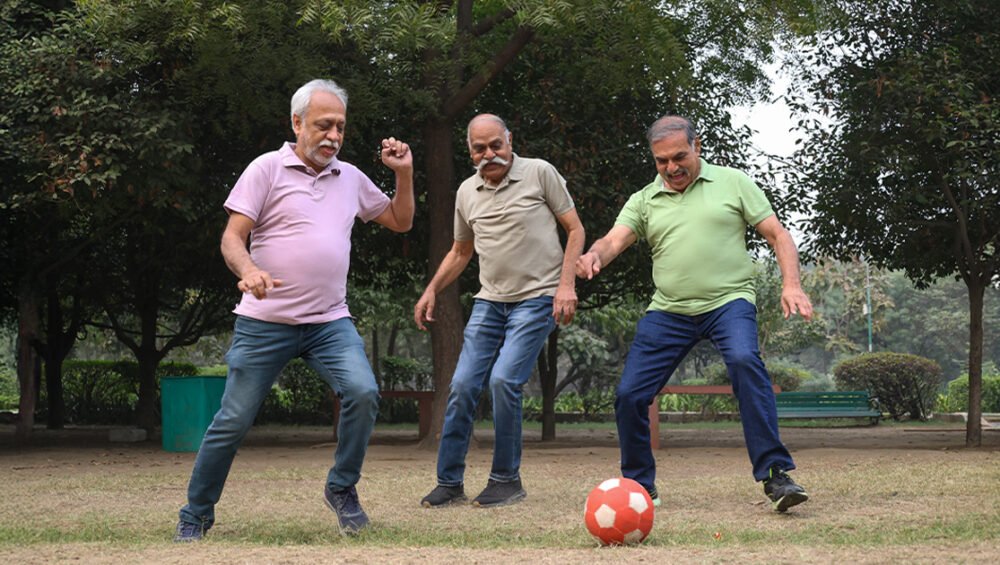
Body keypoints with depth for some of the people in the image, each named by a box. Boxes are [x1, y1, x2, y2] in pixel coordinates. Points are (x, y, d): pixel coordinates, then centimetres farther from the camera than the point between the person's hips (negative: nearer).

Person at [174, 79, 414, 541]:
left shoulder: (351, 178, 13)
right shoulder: (267, 169, -2)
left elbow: (400, 221, 24)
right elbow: (231, 238, -7)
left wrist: (404, 173, 8)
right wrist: (248, 270, -28)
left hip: (330, 322, 3)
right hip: (265, 323, -3)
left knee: (363, 392, -20)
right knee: (233, 421, -1)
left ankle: (342, 490, 2)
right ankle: (196, 515, 17)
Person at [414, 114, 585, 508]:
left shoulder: (539, 173, -3)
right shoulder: (467, 192, 11)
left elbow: (575, 229, 0)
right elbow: (460, 252, 25)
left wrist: (566, 284, -11)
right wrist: (431, 291, 13)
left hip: (537, 299, -5)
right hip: (489, 301, 5)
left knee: (503, 380, -18)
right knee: (462, 386, -2)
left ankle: (507, 480, -3)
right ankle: (449, 482, 10)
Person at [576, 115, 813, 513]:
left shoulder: (732, 183, 5)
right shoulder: (643, 201, 11)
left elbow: (778, 235, 4)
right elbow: (614, 241, -3)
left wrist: (791, 285, -12)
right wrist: (593, 257, -28)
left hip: (728, 301, -3)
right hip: (668, 311, 4)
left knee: (744, 360, -33)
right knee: (629, 396, -3)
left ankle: (776, 475, -28)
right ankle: (639, 487, 19)